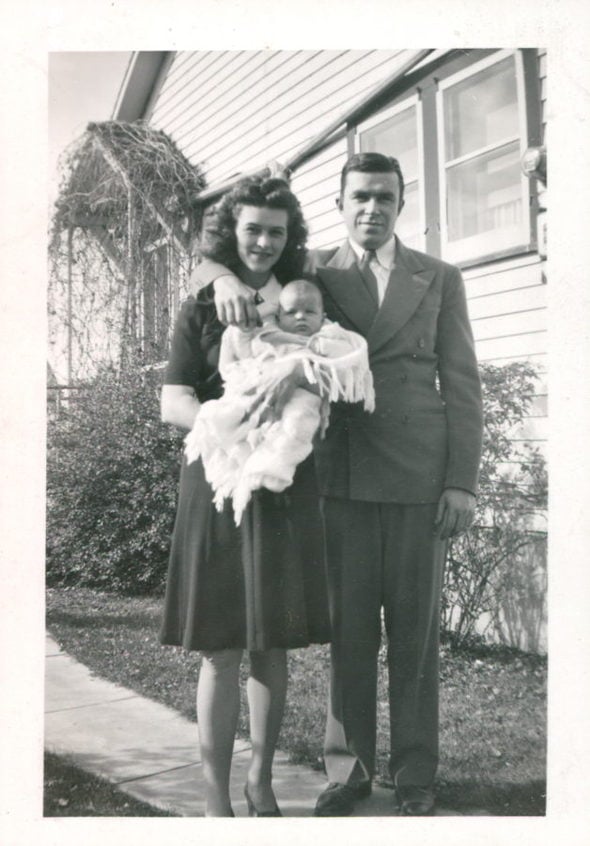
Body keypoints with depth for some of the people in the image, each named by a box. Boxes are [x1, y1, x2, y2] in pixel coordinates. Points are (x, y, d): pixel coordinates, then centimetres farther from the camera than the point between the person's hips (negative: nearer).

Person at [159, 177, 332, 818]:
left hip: (286, 489, 3)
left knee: (273, 644, 8)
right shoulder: (201, 311, 4)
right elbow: (173, 404, -4)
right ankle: (216, 797, 8)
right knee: (220, 649, -1)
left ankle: (261, 778, 23)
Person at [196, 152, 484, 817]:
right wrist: (227, 280, -13)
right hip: (342, 479, 1)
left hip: (418, 480, 0)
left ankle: (414, 774, 17)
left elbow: (461, 383, 6)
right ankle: (348, 767, 18)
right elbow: (219, 253, 12)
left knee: (414, 630, 5)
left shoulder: (439, 279, 10)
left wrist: (463, 481, -2)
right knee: (348, 629, 5)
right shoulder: (315, 271, 10)